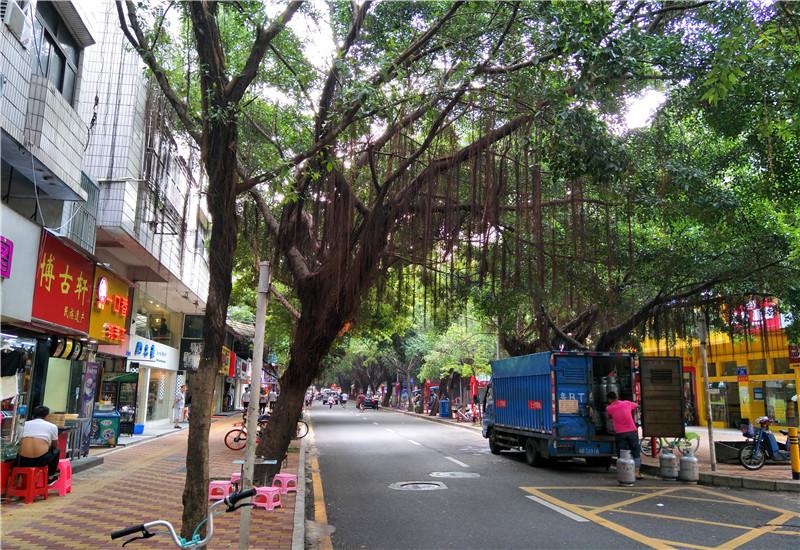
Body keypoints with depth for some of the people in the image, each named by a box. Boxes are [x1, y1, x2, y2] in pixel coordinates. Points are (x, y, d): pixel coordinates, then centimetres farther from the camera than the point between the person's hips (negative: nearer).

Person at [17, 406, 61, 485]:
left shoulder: (24, 424, 18)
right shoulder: (52, 426, 11)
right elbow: (55, 446, 24)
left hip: (23, 461, 3)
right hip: (41, 460, -3)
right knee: (57, 450, 30)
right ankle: (50, 477, 35)